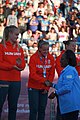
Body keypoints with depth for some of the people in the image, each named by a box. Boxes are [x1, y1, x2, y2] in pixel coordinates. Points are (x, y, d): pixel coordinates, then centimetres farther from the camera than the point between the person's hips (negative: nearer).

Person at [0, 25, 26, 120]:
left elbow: (23, 65, 10)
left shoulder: (19, 49, 12)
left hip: (16, 80, 5)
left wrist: (20, 64, -13)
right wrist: (13, 66, -19)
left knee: (13, 106, 8)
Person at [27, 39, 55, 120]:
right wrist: (44, 80, -32)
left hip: (44, 88, 4)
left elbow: (51, 74, 4)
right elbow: (33, 74, -19)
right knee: (34, 109, -5)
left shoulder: (51, 58, 0)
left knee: (42, 109, 7)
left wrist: (47, 87, -1)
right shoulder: (33, 58, -12)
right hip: (34, 87, -4)